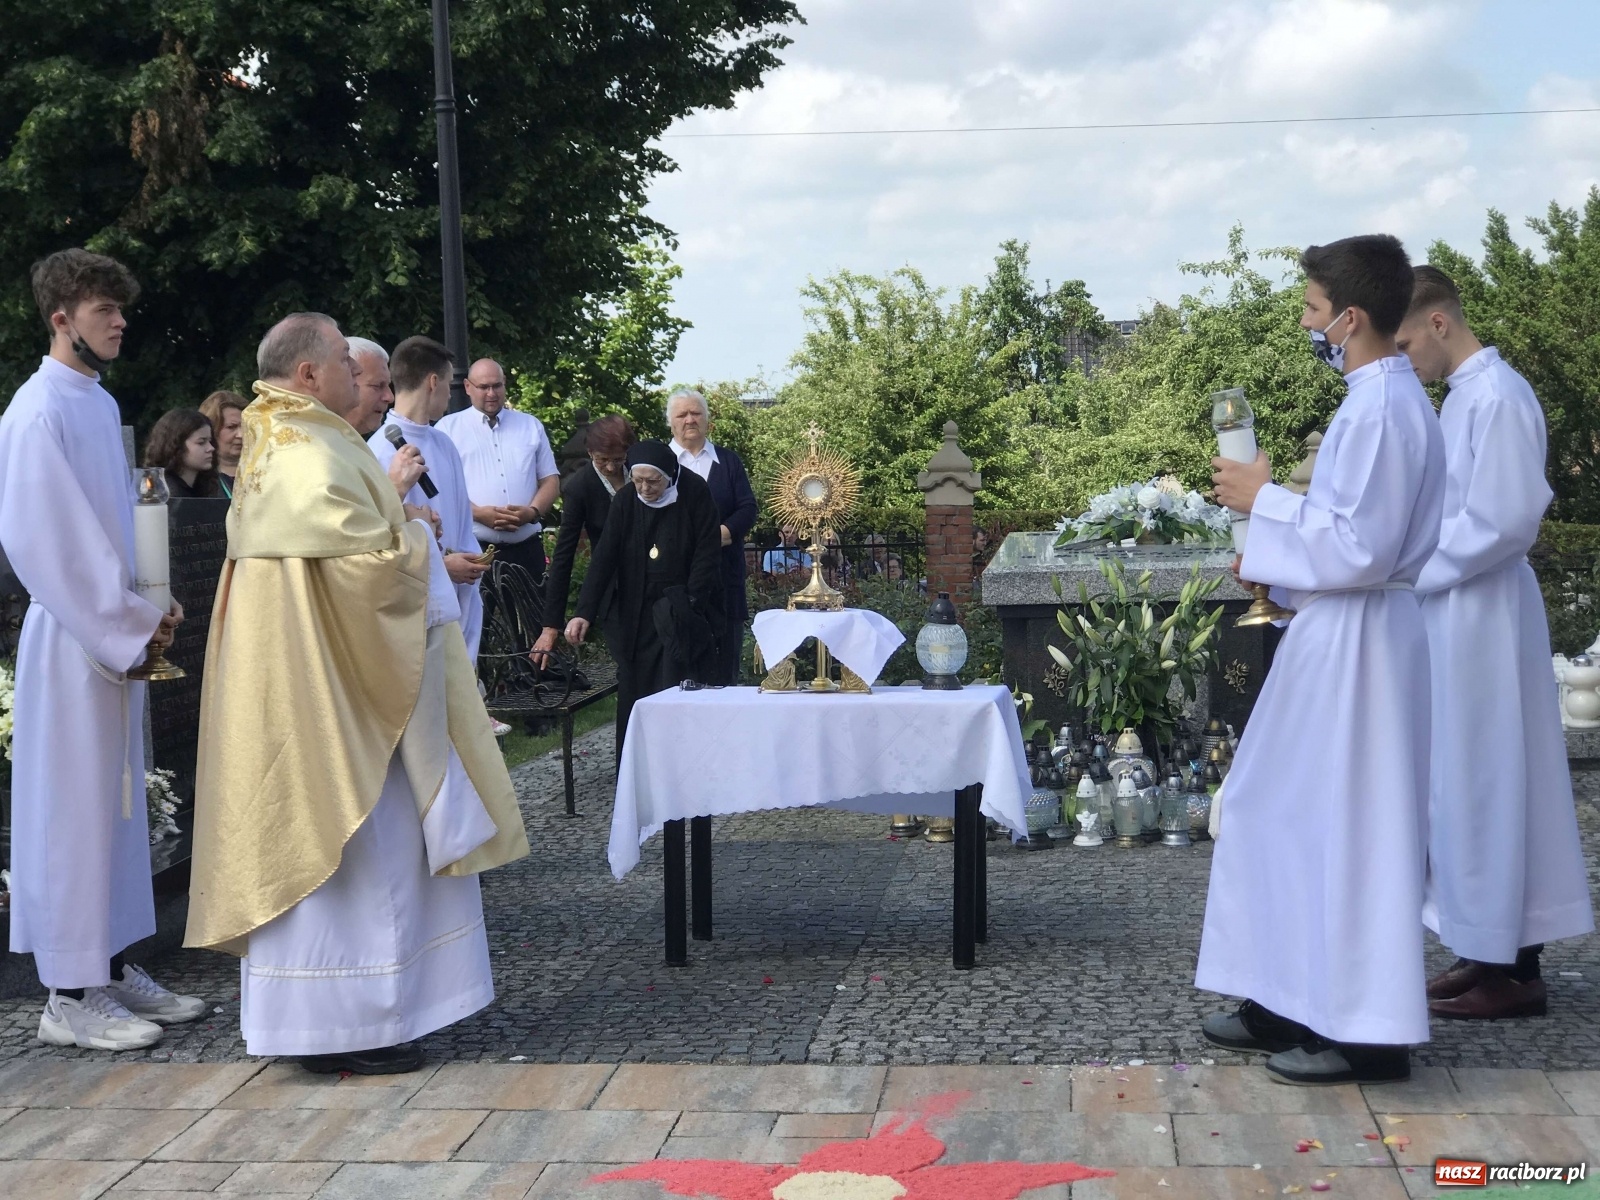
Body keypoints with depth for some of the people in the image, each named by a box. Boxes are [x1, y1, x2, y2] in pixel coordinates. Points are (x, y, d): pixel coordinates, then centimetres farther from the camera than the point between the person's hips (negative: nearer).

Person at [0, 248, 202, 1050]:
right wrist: (130, 623, -16)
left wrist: (147, 613, 5)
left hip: (117, 635, 8)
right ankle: (69, 995, 5)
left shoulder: (101, 403, 13)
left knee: (117, 802, 12)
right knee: (74, 808, -3)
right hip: (71, 639, -8)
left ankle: (111, 967, 21)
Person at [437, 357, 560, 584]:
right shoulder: (449, 428, 6)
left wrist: (533, 511, -8)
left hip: (525, 548, 3)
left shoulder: (531, 426, 16)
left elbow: (550, 479, 14)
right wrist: (477, 513, -16)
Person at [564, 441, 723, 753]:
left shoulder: (695, 494, -9)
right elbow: (604, 557, -4)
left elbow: (707, 554, -7)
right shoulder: (625, 499, -2)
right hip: (635, 614, 3)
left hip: (682, 613, -3)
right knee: (634, 694, 1)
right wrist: (584, 611, -11)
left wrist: (690, 606, -14)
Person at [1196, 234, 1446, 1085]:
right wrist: (1280, 571, 11)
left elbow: (1359, 545, -24)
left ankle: (1366, 1032, 6)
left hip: (1357, 641, -10)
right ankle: (1299, 1001, 24)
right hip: (1339, 632, 10)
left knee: (1347, 826, -3)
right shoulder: (1379, 398, 13)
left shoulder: (1382, 407, -19)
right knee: (1287, 814, 15)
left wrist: (1266, 500, -14)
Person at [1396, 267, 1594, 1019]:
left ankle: (1509, 972, 6)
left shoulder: (1497, 396, -16)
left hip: (1480, 617, -9)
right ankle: (1492, 953, 21)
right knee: (1469, 787, 12)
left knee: (1484, 785, -3)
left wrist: (1410, 571, -14)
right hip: (1454, 613, 9)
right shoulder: (1465, 395, 14)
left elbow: (1502, 521, -22)